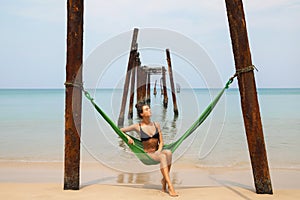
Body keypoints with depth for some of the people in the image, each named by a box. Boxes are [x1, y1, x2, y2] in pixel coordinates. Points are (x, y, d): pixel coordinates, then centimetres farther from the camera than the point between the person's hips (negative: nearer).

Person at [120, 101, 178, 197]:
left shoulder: (156, 125, 7)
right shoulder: (138, 126, -2)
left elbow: (161, 142, 9)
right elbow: (119, 130, 5)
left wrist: (159, 150, -10)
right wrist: (127, 137, -12)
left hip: (157, 152, 3)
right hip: (147, 155, -3)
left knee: (168, 152, -32)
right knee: (163, 157, -35)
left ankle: (164, 180, -22)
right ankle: (170, 186, -39)